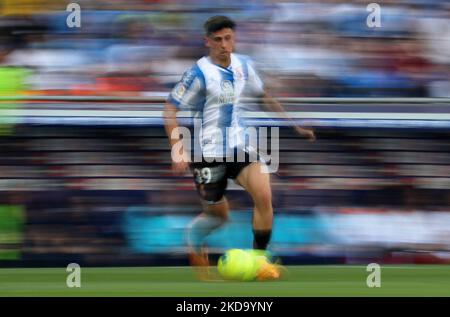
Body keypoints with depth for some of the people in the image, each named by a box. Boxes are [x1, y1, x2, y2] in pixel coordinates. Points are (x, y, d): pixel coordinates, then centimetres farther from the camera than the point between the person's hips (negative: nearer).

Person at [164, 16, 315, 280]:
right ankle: (194, 240, 41)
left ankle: (259, 259, -6)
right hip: (208, 153, -4)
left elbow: (264, 97, 19)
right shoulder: (200, 74, -16)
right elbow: (171, 110, -15)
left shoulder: (243, 66, 2)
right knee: (219, 214, 7)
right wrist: (179, 152, -23)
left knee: (264, 195, -19)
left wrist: (295, 126, 20)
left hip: (239, 147, 4)